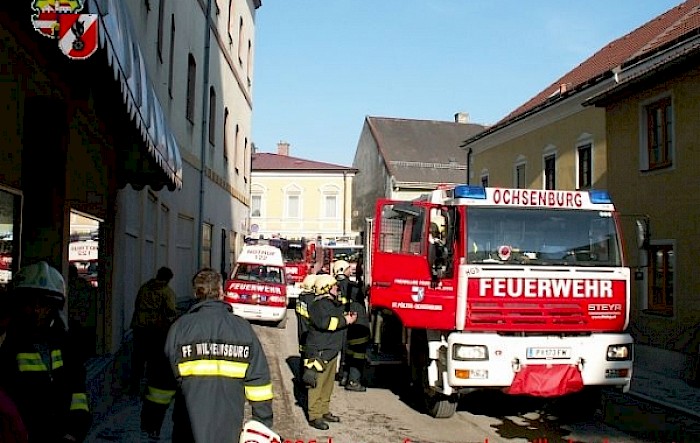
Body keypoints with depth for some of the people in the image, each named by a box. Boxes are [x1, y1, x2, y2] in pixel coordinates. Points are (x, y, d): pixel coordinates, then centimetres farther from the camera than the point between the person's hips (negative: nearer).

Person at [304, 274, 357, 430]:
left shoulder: (334, 304, 17)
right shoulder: (318, 305, -16)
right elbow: (325, 322, -30)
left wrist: (347, 317, 11)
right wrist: (345, 321, -22)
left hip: (332, 351, 10)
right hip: (319, 352, -10)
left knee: (328, 383, 17)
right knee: (317, 384, -6)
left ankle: (324, 411, 27)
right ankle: (314, 416, -1)